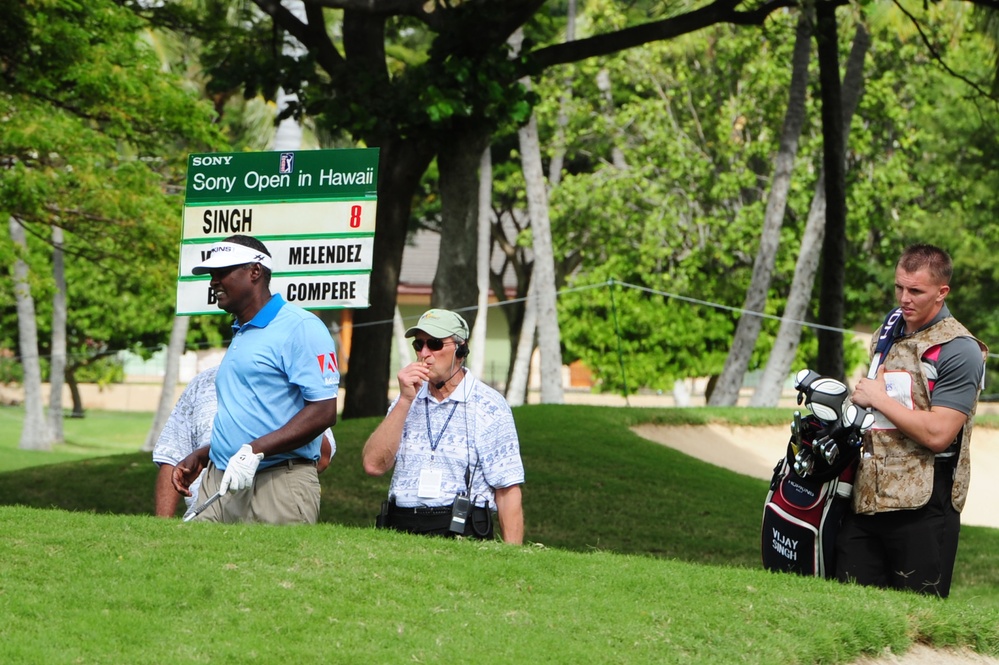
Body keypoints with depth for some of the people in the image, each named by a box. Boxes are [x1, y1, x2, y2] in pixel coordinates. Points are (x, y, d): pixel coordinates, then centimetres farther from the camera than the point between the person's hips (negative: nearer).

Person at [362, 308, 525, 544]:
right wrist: (405, 400, -2)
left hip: (460, 533, -4)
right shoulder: (408, 401, 17)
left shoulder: (490, 407, 2)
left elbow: (508, 491, -2)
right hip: (399, 530, 4)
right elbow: (374, 465, 4)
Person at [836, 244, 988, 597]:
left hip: (923, 505, -7)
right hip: (866, 499, 7)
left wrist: (878, 398, -10)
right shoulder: (886, 334, 16)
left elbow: (937, 434, -18)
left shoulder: (959, 350, -9)